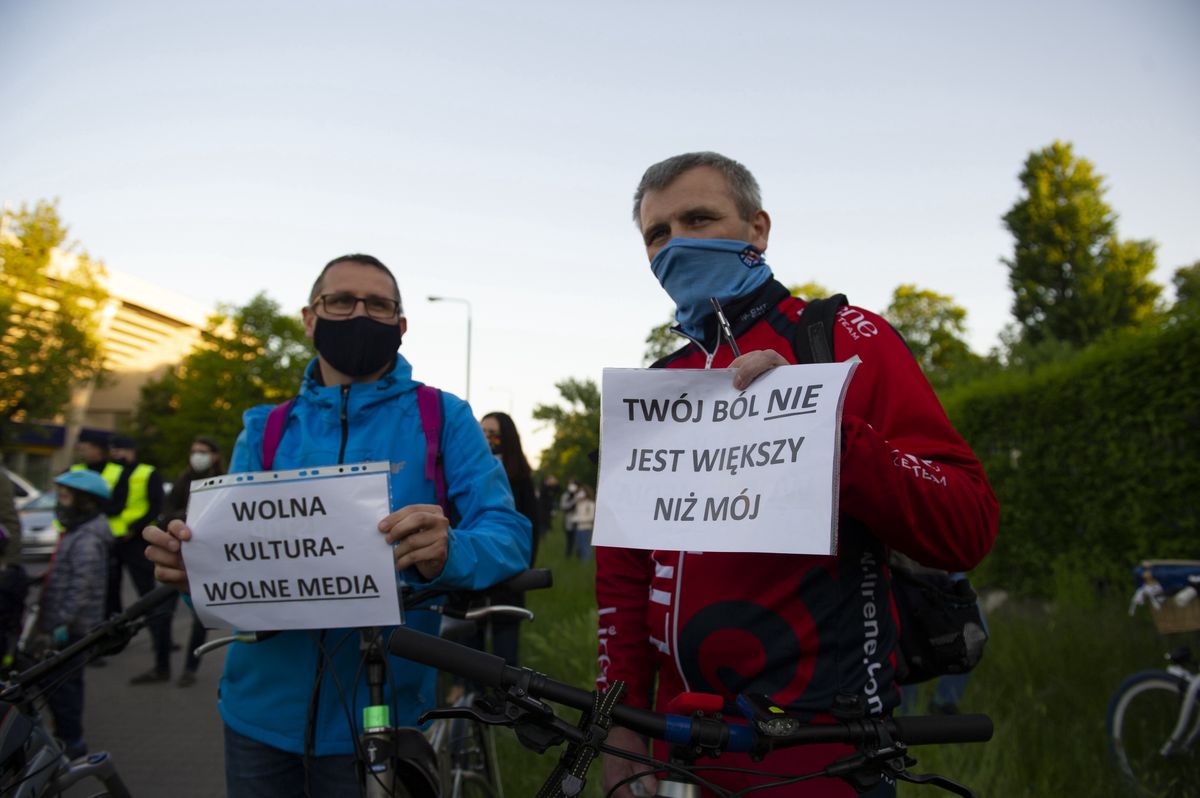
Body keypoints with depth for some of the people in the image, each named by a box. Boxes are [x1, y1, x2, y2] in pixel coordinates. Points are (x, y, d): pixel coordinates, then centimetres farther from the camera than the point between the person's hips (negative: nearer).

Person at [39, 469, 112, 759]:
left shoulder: (87, 539, -18)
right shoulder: (75, 533, 15)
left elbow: (83, 585, -25)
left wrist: (64, 620, -26)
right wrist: (58, 620, 23)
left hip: (72, 627, -10)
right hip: (68, 626, 10)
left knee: (60, 683, -6)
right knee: (65, 682, 17)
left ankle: (70, 740, 1)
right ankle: (68, 738, 27)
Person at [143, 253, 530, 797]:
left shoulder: (441, 418, -2)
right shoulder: (265, 429, 7)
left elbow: (509, 534, -11)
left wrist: (447, 553, -33)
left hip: (376, 717, -2)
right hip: (261, 710, 3)